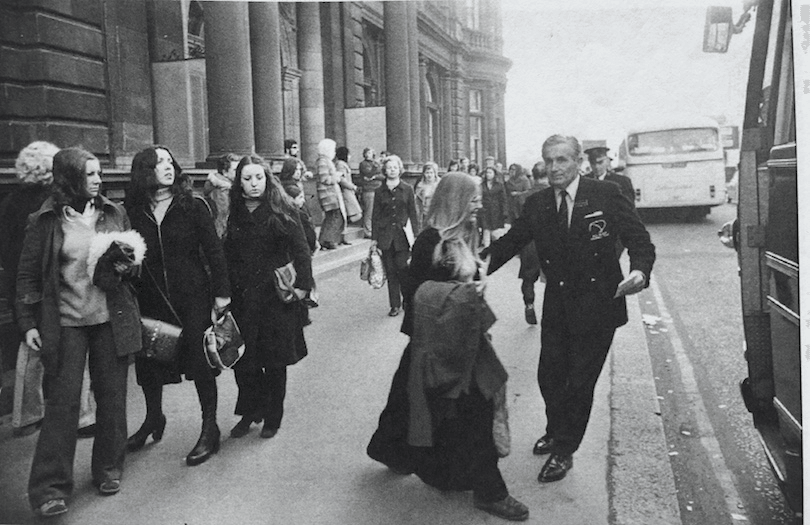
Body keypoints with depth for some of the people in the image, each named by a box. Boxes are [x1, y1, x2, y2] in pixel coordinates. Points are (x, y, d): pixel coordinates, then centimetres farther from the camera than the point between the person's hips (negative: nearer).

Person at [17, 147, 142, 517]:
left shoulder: (114, 214, 6)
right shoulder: (46, 220, -2)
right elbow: (28, 274, 0)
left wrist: (123, 265, -7)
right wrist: (28, 323, -5)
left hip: (112, 319, 3)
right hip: (65, 323, -3)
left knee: (112, 396, 9)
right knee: (63, 401, -2)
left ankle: (109, 469, 25)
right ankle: (50, 486, 7)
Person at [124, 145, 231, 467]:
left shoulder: (193, 207, -4)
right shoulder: (132, 211, 0)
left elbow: (213, 250, -4)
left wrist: (221, 291, -8)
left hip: (193, 297, -2)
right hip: (150, 299, 3)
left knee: (201, 362, 1)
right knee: (149, 363, 12)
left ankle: (210, 429, 15)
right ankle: (153, 419, 37)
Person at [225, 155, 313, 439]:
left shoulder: (282, 210, -2)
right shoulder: (233, 213, 7)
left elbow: (301, 250, -5)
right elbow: (226, 255, 7)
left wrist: (302, 285, -15)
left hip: (275, 297, -3)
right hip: (241, 297, 3)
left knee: (275, 361, 6)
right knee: (242, 359, 4)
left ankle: (272, 417, 22)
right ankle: (249, 412, 24)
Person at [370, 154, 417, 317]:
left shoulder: (407, 189, 4)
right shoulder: (379, 191, 6)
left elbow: (413, 213, 5)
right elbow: (375, 216, 7)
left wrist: (413, 235, -1)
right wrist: (374, 238, 3)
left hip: (402, 234, -1)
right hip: (385, 235, 2)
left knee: (402, 268, -7)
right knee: (390, 271, 3)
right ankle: (394, 305, 12)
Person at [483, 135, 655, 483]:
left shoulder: (605, 195, -9)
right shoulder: (536, 204, 1)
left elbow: (639, 239, -8)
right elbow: (510, 242, 1)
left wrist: (640, 271, -28)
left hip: (597, 306, -3)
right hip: (557, 305, 4)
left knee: (580, 382, 5)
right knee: (549, 376, 11)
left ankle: (564, 451, 24)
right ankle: (556, 432, 40)